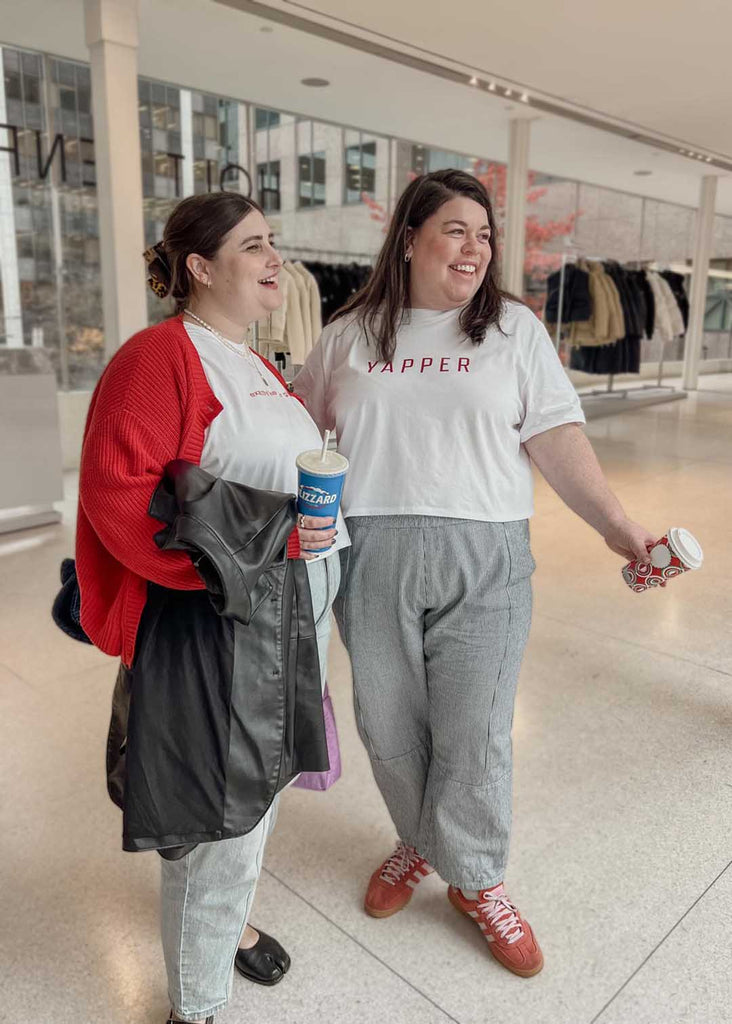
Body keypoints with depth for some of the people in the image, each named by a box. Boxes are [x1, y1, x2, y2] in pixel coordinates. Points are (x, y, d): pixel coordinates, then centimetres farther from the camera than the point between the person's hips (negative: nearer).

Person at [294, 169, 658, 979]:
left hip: (482, 561, -1)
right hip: (370, 556, 2)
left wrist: (616, 525, -10)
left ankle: (475, 880, 31)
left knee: (474, 735, 5)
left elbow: (557, 439, 0)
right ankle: (418, 844, 42)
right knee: (389, 725, 14)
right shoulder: (350, 334, 8)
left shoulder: (513, 329, 4)